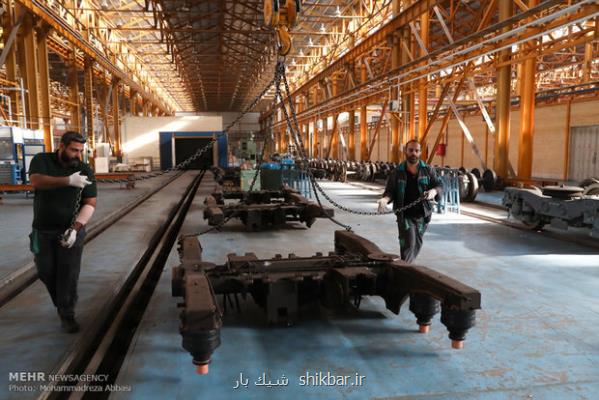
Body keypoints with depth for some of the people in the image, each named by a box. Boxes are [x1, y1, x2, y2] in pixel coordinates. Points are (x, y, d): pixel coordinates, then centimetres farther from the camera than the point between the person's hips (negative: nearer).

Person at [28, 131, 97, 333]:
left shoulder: (85, 170, -5)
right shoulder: (41, 160, -4)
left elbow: (90, 204, -9)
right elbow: (36, 181, -25)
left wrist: (75, 228, -23)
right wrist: (68, 181, -40)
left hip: (71, 230, -1)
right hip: (43, 230, 2)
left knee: (69, 275, -2)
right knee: (46, 272, 12)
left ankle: (67, 314, 11)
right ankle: (62, 304, 36)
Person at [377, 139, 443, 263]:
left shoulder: (428, 170, 2)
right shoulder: (397, 172, -1)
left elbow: (439, 185, 2)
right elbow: (390, 191, 0)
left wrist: (434, 191, -22)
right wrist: (385, 199, -23)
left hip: (423, 215, 3)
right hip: (405, 216, -2)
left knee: (417, 246, 14)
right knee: (408, 246, -11)